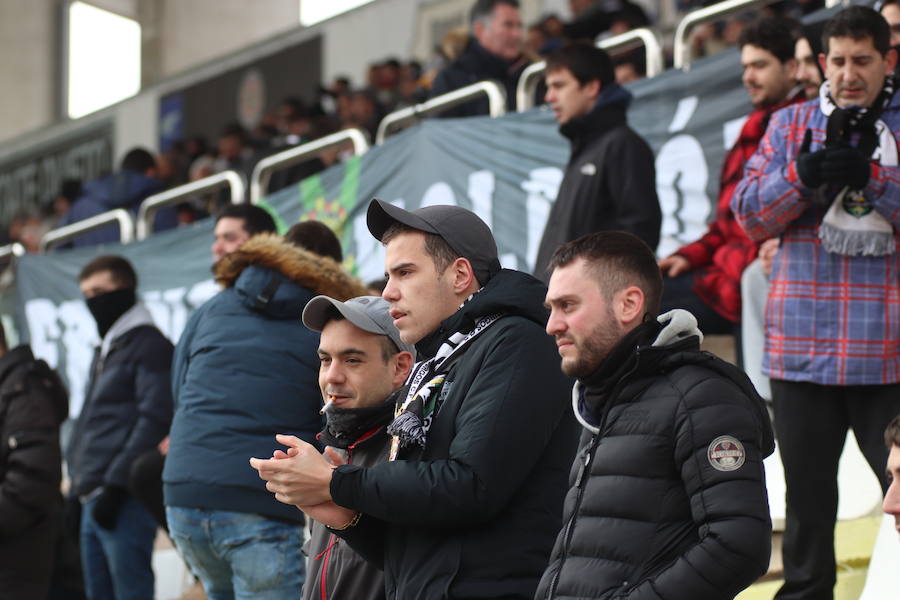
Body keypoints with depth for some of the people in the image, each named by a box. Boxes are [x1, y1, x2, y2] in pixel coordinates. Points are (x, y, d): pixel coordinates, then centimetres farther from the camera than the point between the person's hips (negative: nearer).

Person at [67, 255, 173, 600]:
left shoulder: (149, 346, -4)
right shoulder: (104, 352, 24)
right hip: (93, 500, 9)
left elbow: (154, 419, -15)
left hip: (125, 501, -9)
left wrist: (114, 485, -19)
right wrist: (77, 480, 18)